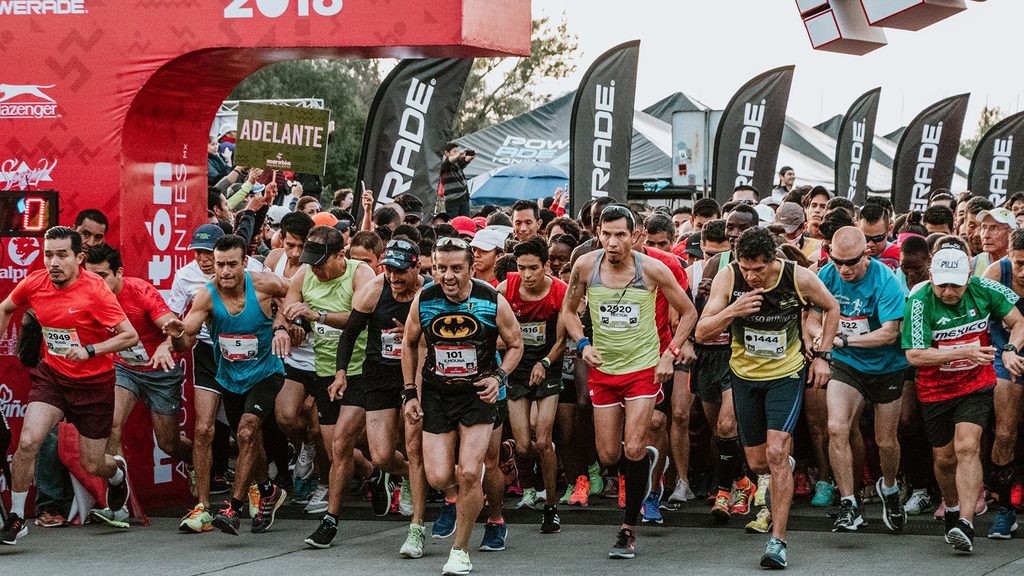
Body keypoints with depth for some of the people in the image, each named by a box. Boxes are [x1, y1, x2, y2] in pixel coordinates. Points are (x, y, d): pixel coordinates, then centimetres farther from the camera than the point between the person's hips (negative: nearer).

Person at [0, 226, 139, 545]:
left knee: (92, 465, 7)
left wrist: (91, 350, -30)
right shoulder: (34, 284, -7)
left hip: (94, 384, -3)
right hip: (51, 375, 3)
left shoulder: (95, 290, -20)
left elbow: (130, 336, -20)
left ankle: (117, 471, 46)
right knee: (28, 441, -20)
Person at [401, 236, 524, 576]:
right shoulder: (423, 300, -10)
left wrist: (499, 378, -14)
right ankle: (468, 492, 32)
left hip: (479, 394, -2)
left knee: (469, 474, -14)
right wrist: (410, 392, 5)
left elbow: (515, 345, 2)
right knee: (439, 479, -6)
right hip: (436, 393, 2)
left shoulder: (493, 302, -14)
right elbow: (409, 343, 8)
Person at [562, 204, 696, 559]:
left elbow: (688, 313, 1)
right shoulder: (585, 266, -8)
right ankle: (646, 460, 42)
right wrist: (582, 344, -7)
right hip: (603, 369, 3)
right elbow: (569, 310, 9)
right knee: (608, 456, 6)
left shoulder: (652, 269, -12)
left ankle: (629, 530, 0)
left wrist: (670, 354, -8)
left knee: (633, 450, -12)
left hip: (643, 367, -3)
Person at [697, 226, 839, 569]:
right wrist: (732, 311, -34)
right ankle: (786, 467, 49)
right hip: (745, 374, 3)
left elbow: (831, 308, 3)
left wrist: (822, 355, -3)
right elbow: (702, 333, -17)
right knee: (757, 463, 11)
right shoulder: (728, 278, -17)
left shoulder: (799, 278, -18)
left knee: (776, 453, -18)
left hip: (786, 373, -3)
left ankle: (778, 540, -14)